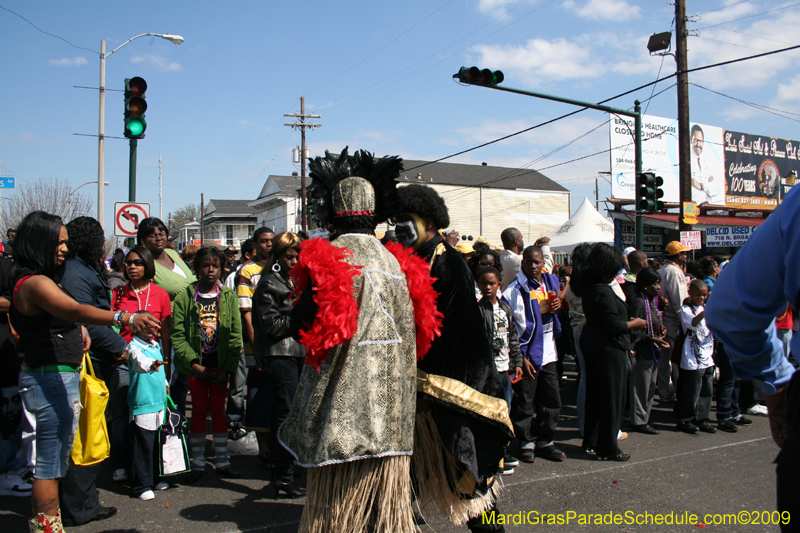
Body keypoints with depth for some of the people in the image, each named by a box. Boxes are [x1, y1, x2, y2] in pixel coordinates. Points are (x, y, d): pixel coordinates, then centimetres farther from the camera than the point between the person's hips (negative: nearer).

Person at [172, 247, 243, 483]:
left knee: (218, 410, 7)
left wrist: (228, 368, -8)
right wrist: (193, 363, -13)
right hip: (195, 364, -1)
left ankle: (222, 461, 17)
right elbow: (177, 335, -5)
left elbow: (236, 335, 0)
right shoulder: (184, 297, -1)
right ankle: (197, 463, 16)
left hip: (220, 363, 1)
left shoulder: (228, 297, 2)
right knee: (199, 410, 5)